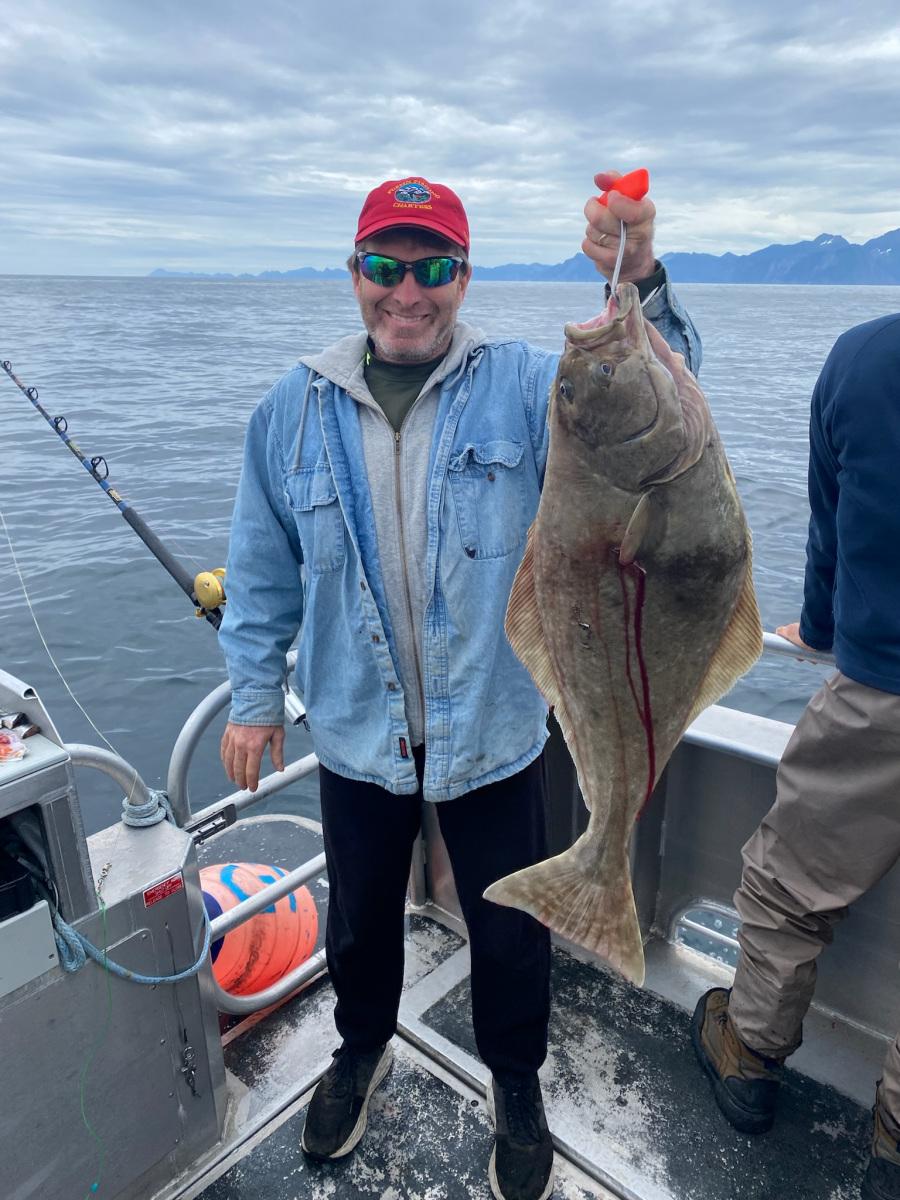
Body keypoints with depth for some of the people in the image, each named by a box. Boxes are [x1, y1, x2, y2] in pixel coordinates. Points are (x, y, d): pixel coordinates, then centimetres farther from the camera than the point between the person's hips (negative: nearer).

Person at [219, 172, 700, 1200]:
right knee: (359, 916, 24)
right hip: (356, 734, 2)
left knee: (509, 930, 17)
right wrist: (255, 695, 5)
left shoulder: (523, 385, -8)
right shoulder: (294, 409, -1)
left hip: (494, 733, -1)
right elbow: (263, 569, 5)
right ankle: (363, 1047, 56)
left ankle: (515, 1084, 48)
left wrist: (640, 287, -39)